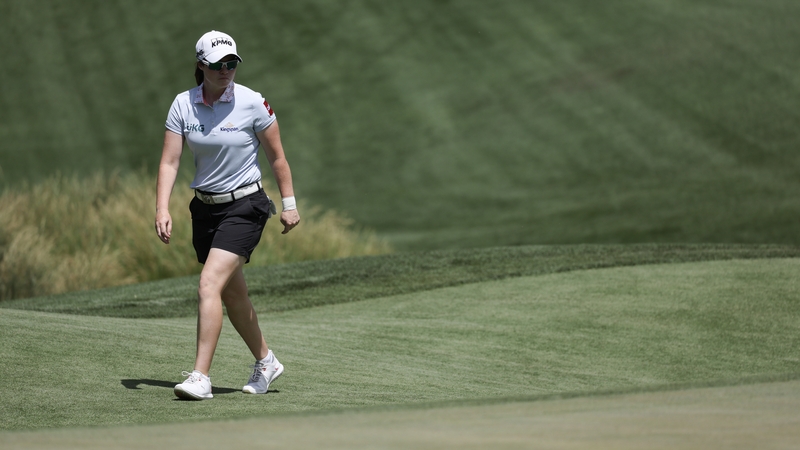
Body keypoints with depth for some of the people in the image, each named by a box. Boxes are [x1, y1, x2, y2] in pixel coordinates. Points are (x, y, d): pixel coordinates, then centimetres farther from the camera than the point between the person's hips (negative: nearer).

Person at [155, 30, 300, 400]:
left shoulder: (252, 103, -11)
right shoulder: (182, 105, -3)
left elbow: (276, 157, -1)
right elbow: (170, 162, -6)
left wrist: (289, 203, 0)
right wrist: (162, 210, -17)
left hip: (245, 206, -5)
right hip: (204, 207, 5)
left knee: (209, 285, -20)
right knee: (232, 294, 15)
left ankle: (200, 377, -22)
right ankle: (265, 362, 35)